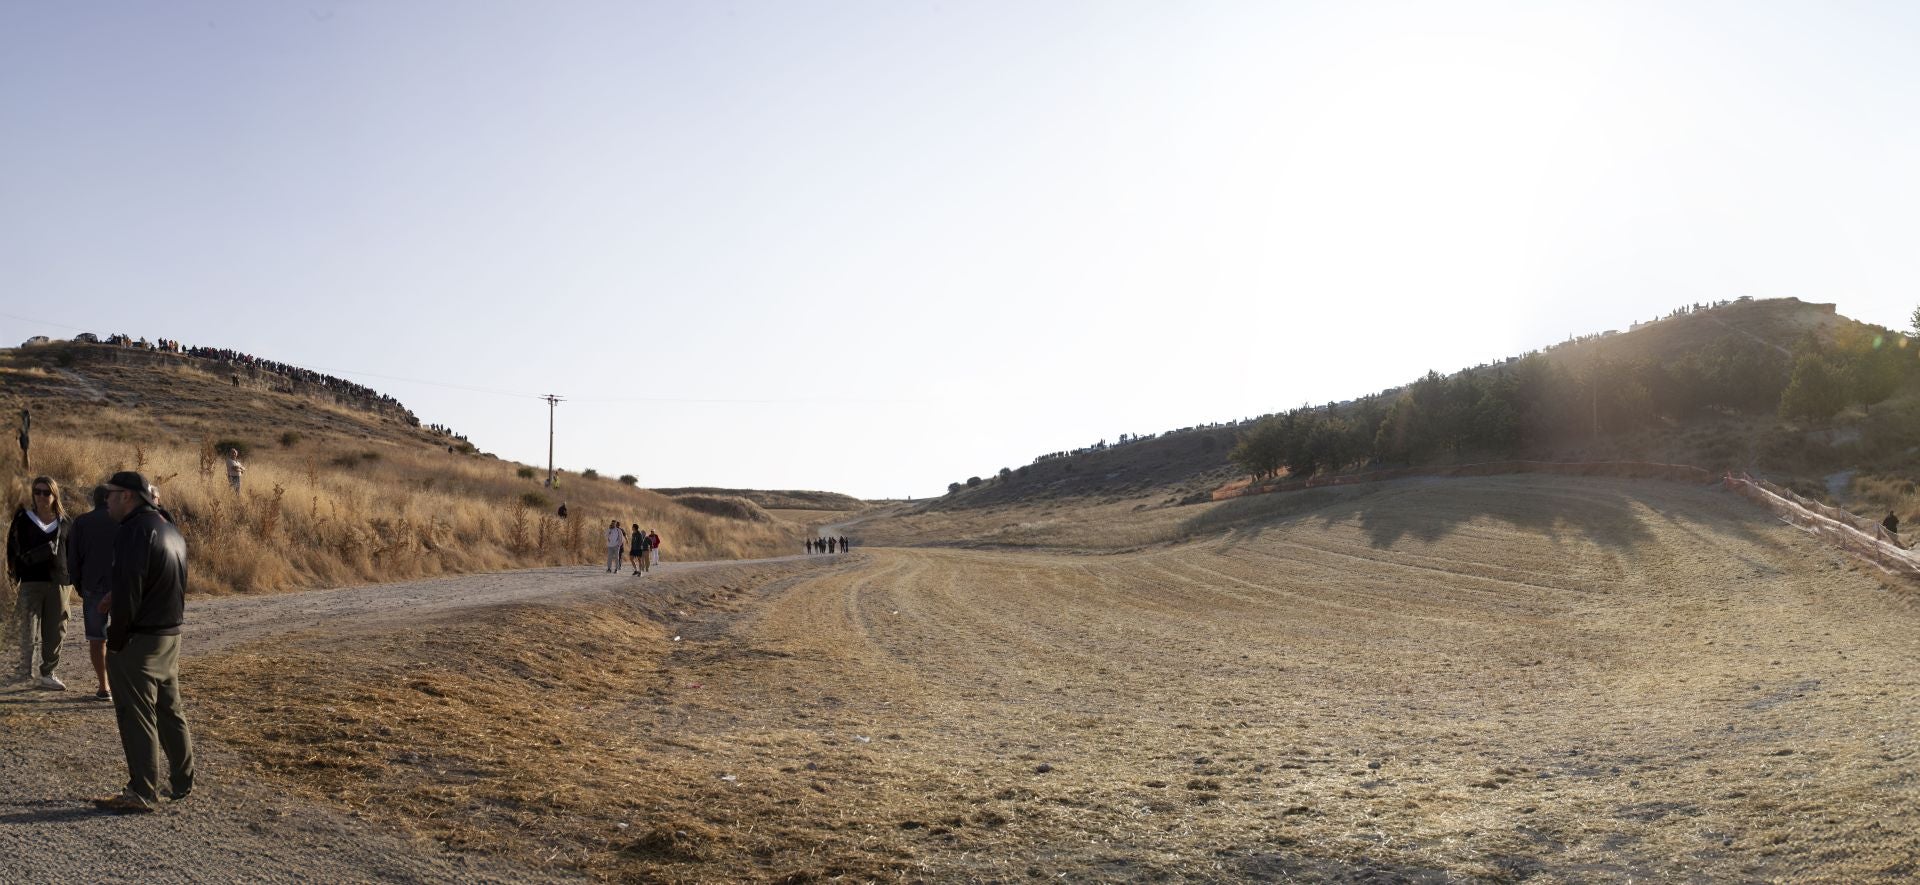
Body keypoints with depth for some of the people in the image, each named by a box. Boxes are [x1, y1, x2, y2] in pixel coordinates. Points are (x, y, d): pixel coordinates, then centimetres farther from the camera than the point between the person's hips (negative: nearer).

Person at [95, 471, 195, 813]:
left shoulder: (135, 531, -17)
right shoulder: (169, 529, 14)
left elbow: (128, 589, -21)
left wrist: (115, 638, -14)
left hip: (138, 639, -9)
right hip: (170, 634, 9)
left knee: (136, 715, -2)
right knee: (170, 710, 16)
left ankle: (142, 793, 2)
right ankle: (182, 782, 24)